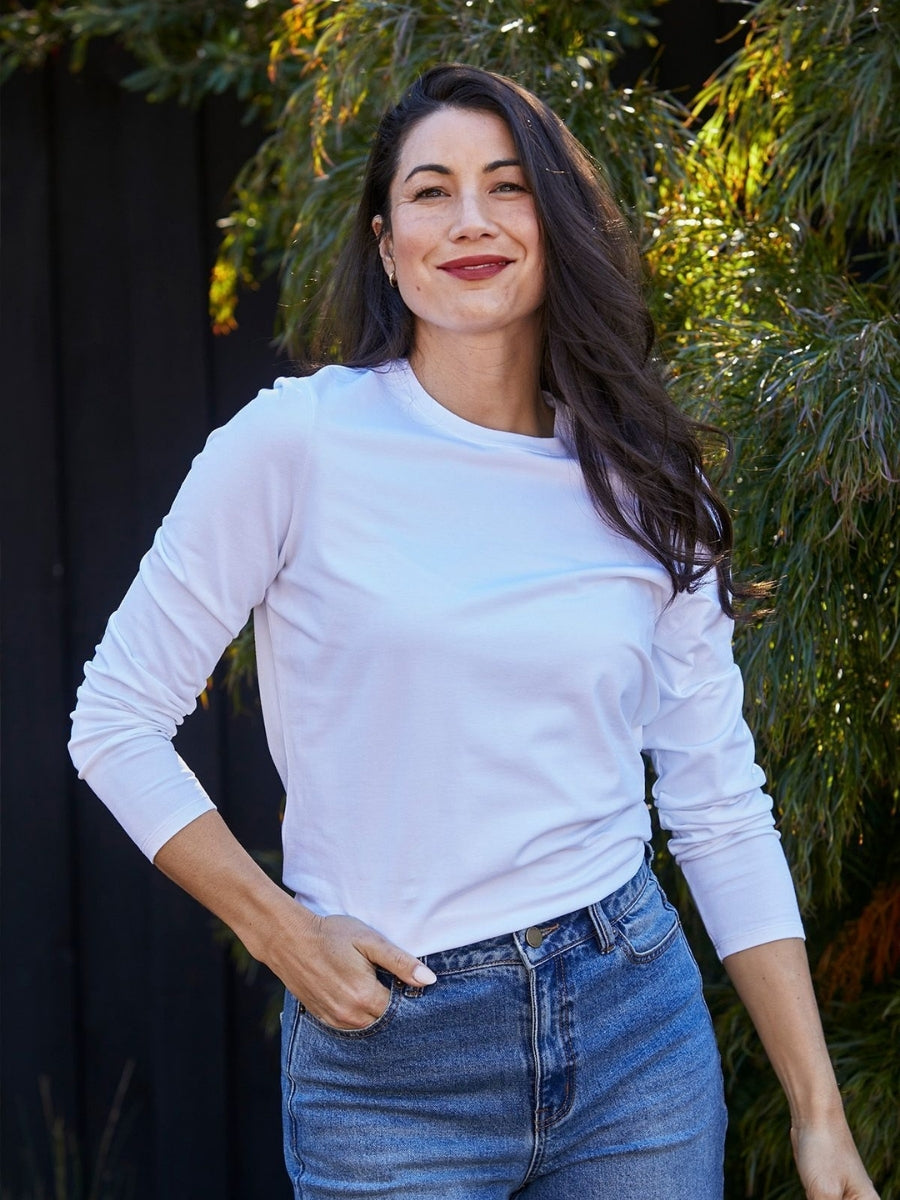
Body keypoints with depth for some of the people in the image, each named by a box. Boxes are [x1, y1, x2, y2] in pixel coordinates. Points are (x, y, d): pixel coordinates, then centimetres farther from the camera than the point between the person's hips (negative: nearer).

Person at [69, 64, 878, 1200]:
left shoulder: (643, 488, 4)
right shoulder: (299, 443, -7)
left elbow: (721, 809, 5)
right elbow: (117, 723, -1)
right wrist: (282, 933, -9)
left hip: (636, 1027, 3)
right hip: (388, 1059, -3)